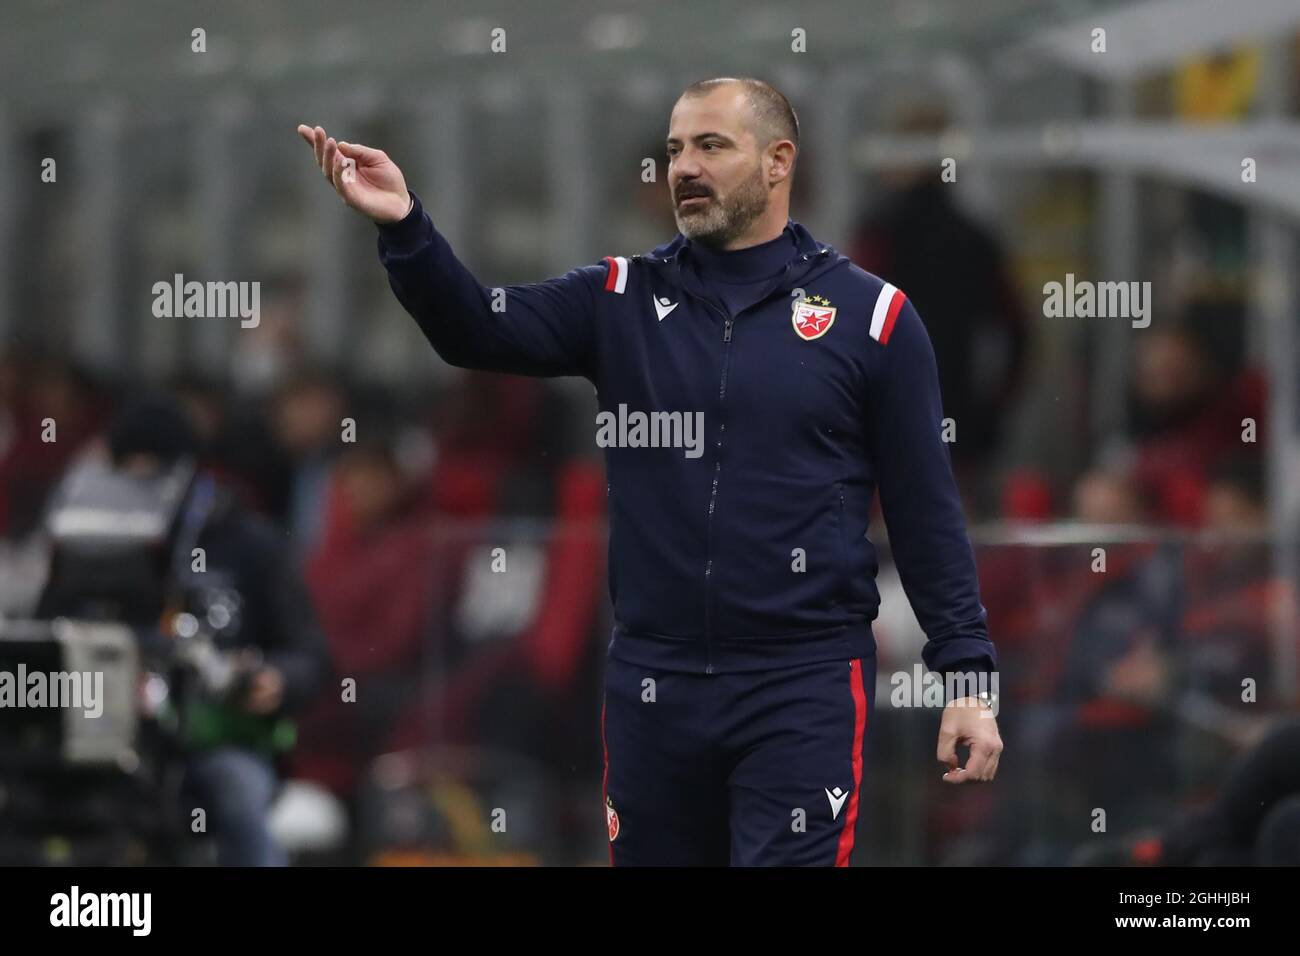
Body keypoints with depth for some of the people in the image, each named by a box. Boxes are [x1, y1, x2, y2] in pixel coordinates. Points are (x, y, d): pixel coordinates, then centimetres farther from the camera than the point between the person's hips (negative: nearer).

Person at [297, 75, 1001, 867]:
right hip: (652, 684, 4)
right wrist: (404, 226, -24)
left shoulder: (866, 314, 0)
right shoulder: (621, 301, 8)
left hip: (805, 687, -4)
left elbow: (926, 508, 1)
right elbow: (479, 330, -6)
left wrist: (970, 675, -4)